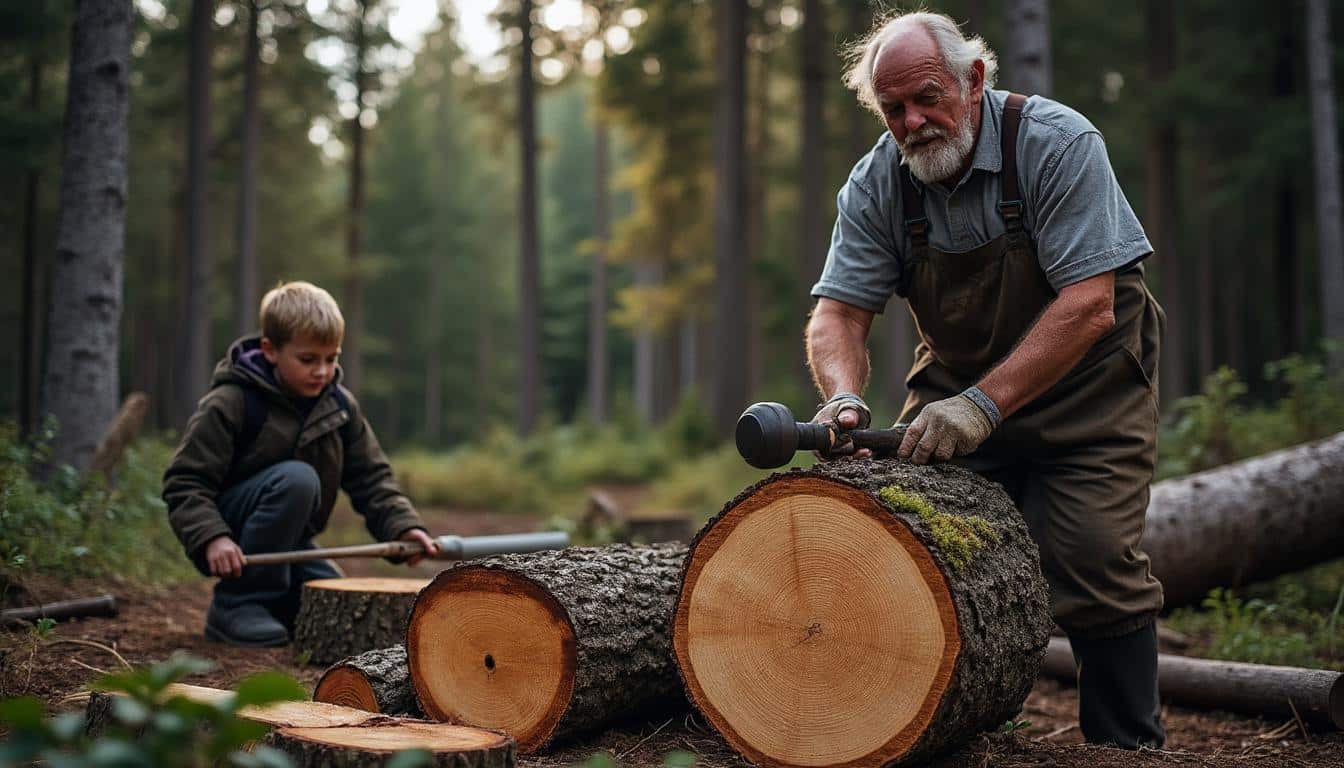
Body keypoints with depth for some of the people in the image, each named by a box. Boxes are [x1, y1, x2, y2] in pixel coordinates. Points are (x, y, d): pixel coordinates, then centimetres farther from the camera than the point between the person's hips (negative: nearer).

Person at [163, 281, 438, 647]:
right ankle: (237, 604, -21)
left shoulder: (341, 406, -1)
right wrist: (212, 537, -35)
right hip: (232, 546, -6)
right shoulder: (229, 404, -17)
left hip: (287, 541, 6)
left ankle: (272, 603, 19)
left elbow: (371, 478, 0)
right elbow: (184, 483, -18)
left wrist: (403, 527, -18)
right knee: (296, 478, -32)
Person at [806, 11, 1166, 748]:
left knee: (1096, 564, -14)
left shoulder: (1056, 142, -22)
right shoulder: (875, 183, -9)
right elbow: (838, 311, -12)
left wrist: (985, 404, -36)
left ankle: (1128, 749, 5)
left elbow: (1088, 306, -29)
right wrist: (844, 396, -34)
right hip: (956, 383, 4)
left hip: (1084, 383, -4)